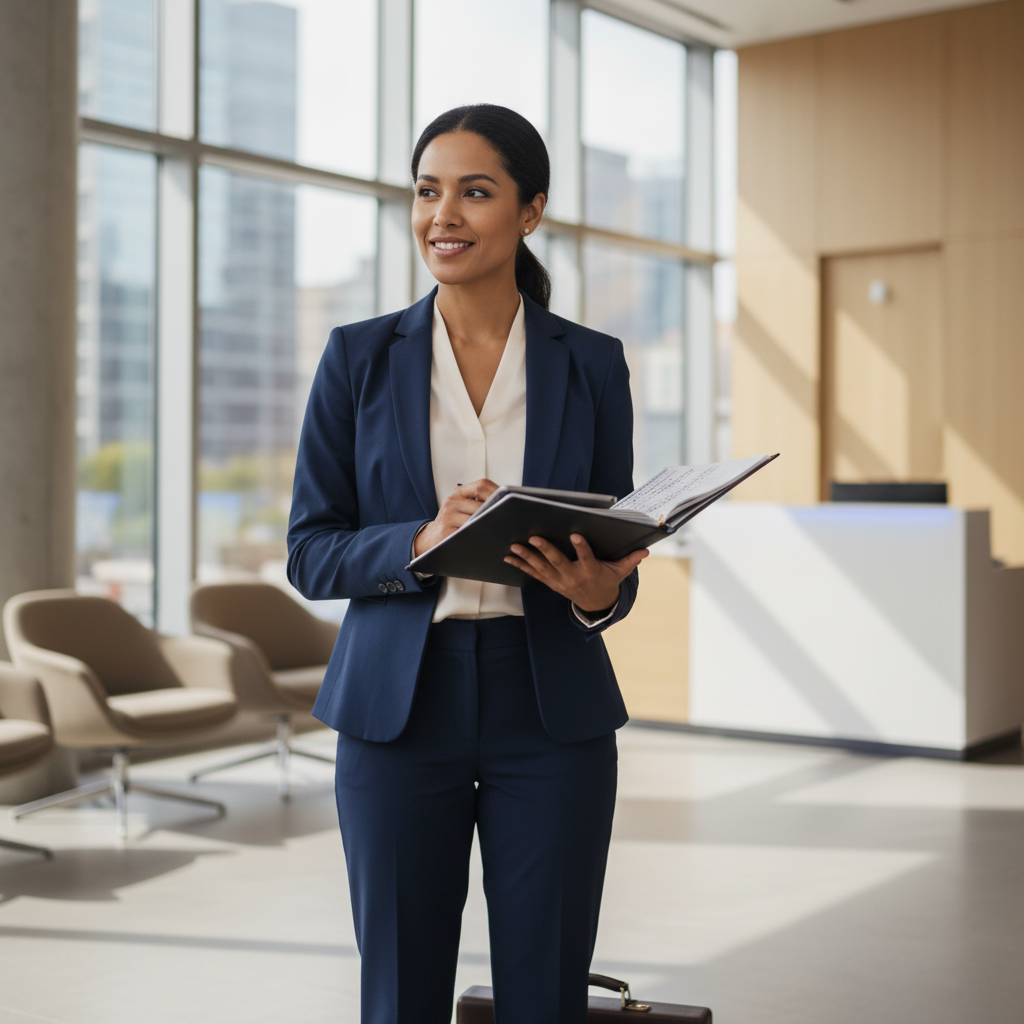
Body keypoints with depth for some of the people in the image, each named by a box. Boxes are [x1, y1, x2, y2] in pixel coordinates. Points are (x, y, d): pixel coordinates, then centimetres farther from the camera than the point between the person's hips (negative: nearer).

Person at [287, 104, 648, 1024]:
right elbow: (309, 552, 0)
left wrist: (598, 591, -17)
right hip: (400, 709, 0)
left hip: (552, 713, 1)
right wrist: (423, 542, -19)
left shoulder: (592, 363, 3)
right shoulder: (359, 357, 1)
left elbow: (618, 559, 7)